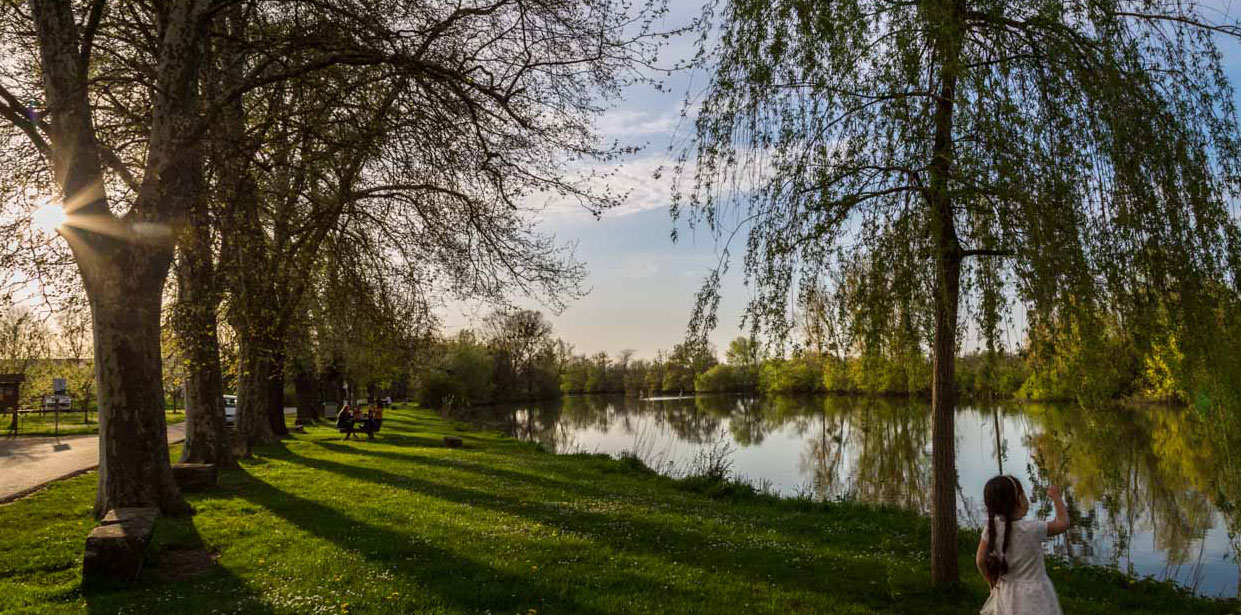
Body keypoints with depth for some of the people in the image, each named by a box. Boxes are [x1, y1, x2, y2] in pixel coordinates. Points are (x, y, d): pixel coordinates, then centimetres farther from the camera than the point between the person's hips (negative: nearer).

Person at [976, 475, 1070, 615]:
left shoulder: (992, 527, -9)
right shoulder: (1031, 529, -20)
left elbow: (980, 560, -3)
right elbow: (1063, 523, -6)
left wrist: (993, 584, 13)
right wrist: (1056, 496, 6)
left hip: (1007, 594, 4)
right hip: (1033, 598, -4)